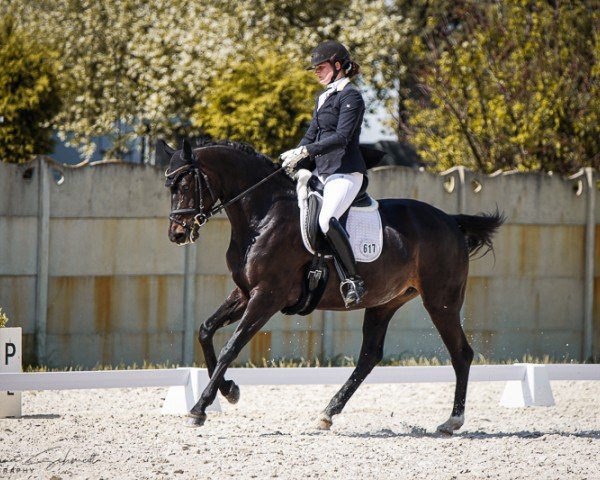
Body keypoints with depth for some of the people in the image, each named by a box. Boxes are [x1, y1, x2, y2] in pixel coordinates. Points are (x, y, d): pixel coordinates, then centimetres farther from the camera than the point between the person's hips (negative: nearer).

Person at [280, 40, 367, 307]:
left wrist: (305, 151, -25)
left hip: (345, 172, -11)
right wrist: (293, 160, 5)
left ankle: (353, 280, -29)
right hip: (322, 171, 11)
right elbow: (312, 134, 21)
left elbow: (342, 137, -20)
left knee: (326, 219, -32)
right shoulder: (323, 98, 20)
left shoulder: (350, 97, -9)